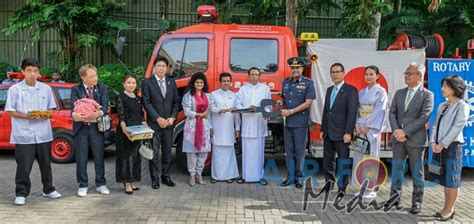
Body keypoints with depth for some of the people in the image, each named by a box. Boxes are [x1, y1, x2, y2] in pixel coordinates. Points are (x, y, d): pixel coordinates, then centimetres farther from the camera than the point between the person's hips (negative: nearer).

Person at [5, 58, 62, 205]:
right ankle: (21, 194, 12)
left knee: (46, 164, 13)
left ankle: (48, 189, 28)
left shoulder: (46, 89, 7)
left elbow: (51, 109, 11)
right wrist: (26, 116, -17)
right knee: (23, 166, 0)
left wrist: (45, 115, -11)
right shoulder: (15, 89, -1)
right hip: (23, 135, -3)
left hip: (43, 134, 3)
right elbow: (11, 111, -1)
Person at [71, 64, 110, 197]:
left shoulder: (102, 89, 6)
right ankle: (83, 186, 17)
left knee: (99, 156, 5)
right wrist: (74, 114, -37)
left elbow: (105, 105, -7)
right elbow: (74, 105, -13)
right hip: (81, 127, -1)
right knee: (81, 158, 5)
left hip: (96, 126, 1)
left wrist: (100, 113, -30)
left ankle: (101, 184, 17)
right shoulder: (76, 90, 2)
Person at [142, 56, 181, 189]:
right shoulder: (147, 82, -1)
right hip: (154, 123, -4)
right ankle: (155, 178, 10)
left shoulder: (172, 83, 11)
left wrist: (172, 117, -4)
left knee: (167, 151, 9)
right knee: (154, 152, 1)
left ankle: (166, 176, 19)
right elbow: (147, 103, -7)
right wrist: (158, 118, -13)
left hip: (169, 123, 4)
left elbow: (176, 102, 10)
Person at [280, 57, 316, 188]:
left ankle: (298, 177, 13)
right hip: (288, 122, 5)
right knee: (289, 151, 9)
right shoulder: (286, 82, 11)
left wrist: (290, 111, -15)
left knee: (299, 151, 3)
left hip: (301, 122, -4)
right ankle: (290, 176, 19)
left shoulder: (308, 83, -4)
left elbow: (308, 103, -11)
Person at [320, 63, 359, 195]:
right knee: (328, 159, 14)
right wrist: (322, 129, 13)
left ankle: (342, 188, 12)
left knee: (343, 162, 2)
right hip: (328, 133, 7)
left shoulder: (350, 90, -7)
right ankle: (329, 182, 30)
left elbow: (352, 112, -13)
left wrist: (348, 132, -19)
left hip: (341, 133, -6)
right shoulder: (329, 90, 15)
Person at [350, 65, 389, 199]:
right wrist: (356, 126, -4)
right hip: (360, 128, 6)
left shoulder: (380, 91, -2)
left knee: (370, 157, -2)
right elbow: (357, 111, 11)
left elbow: (380, 111, -10)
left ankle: (371, 189, 7)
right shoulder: (362, 92, 14)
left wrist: (367, 127, -14)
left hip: (372, 128, -5)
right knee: (359, 157, 6)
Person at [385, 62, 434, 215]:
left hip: (415, 139, -4)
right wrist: (396, 130, -9)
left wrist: (405, 131, -17)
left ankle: (417, 202, 16)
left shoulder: (427, 95, -4)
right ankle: (395, 198, 19)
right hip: (398, 138, 5)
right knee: (396, 169, 9)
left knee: (417, 173, 6)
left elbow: (424, 117, -13)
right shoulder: (399, 93, 12)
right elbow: (392, 113, 7)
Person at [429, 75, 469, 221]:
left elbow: (457, 128, -14)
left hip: (453, 146, -7)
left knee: (452, 179, 0)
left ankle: (449, 209, 7)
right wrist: (433, 142, -4)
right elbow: (435, 125, 11)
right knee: (445, 179, 11)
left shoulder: (462, 106, -6)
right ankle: (447, 208, 19)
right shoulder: (442, 106, 14)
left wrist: (442, 144, -16)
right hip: (440, 147, 7)